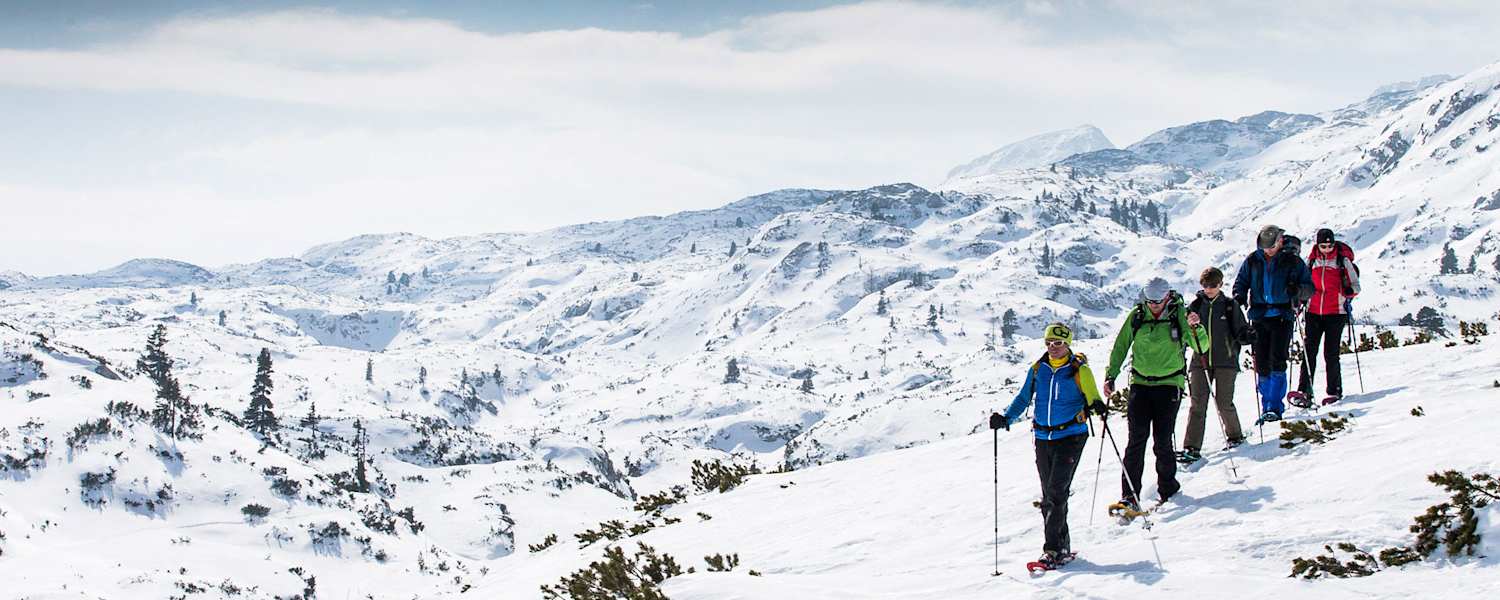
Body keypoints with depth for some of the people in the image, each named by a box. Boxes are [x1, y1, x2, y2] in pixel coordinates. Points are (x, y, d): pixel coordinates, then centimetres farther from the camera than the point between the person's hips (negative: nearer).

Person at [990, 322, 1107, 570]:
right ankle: (1062, 547, 15)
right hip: (1043, 438, 5)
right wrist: (1005, 418, 1)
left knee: (1057, 492, -14)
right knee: (1049, 496, 6)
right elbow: (1023, 399, 14)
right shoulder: (1038, 370, 8)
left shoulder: (1079, 371, -3)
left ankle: (1053, 549, -15)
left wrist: (1098, 406, -27)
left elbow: (1092, 398, -4)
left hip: (1071, 436, -5)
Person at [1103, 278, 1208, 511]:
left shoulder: (1179, 315, -4)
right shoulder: (1136, 316, 2)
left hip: (1169, 384, -2)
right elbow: (1120, 346, 12)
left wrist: (1195, 328, -28)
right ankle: (1129, 496, -9)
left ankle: (1168, 489, 17)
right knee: (1137, 438, -8)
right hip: (1140, 384, 2)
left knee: (1162, 440, -4)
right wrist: (1110, 376, 3)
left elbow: (1201, 347, -9)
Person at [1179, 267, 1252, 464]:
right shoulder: (1195, 306, 8)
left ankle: (1234, 435, 26)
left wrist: (1246, 336, -16)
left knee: (1224, 403, -2)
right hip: (1200, 361, 1)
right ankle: (1192, 448, -11)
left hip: (1225, 361, -1)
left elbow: (1240, 332, 4)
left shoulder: (1230, 306, 4)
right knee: (1197, 403, -8)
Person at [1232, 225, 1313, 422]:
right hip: (1259, 316, 3)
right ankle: (1267, 407, 11)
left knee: (1277, 361, -14)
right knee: (1261, 364, 1)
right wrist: (1239, 296, -4)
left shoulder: (1293, 261, 2)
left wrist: (1297, 290, -18)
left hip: (1283, 316, -3)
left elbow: (1309, 288, 4)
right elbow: (1241, 282, 18)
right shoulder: (1252, 261, 9)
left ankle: (1275, 407, -12)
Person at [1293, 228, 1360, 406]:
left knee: (1331, 353, -3)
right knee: (1309, 350, -6)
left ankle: (1334, 391, 7)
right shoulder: (1312, 260, 9)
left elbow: (1355, 286, 3)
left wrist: (1348, 293, -17)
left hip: (1335, 313, -3)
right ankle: (1305, 392, -10)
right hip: (1314, 312, 3)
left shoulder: (1343, 261, 0)